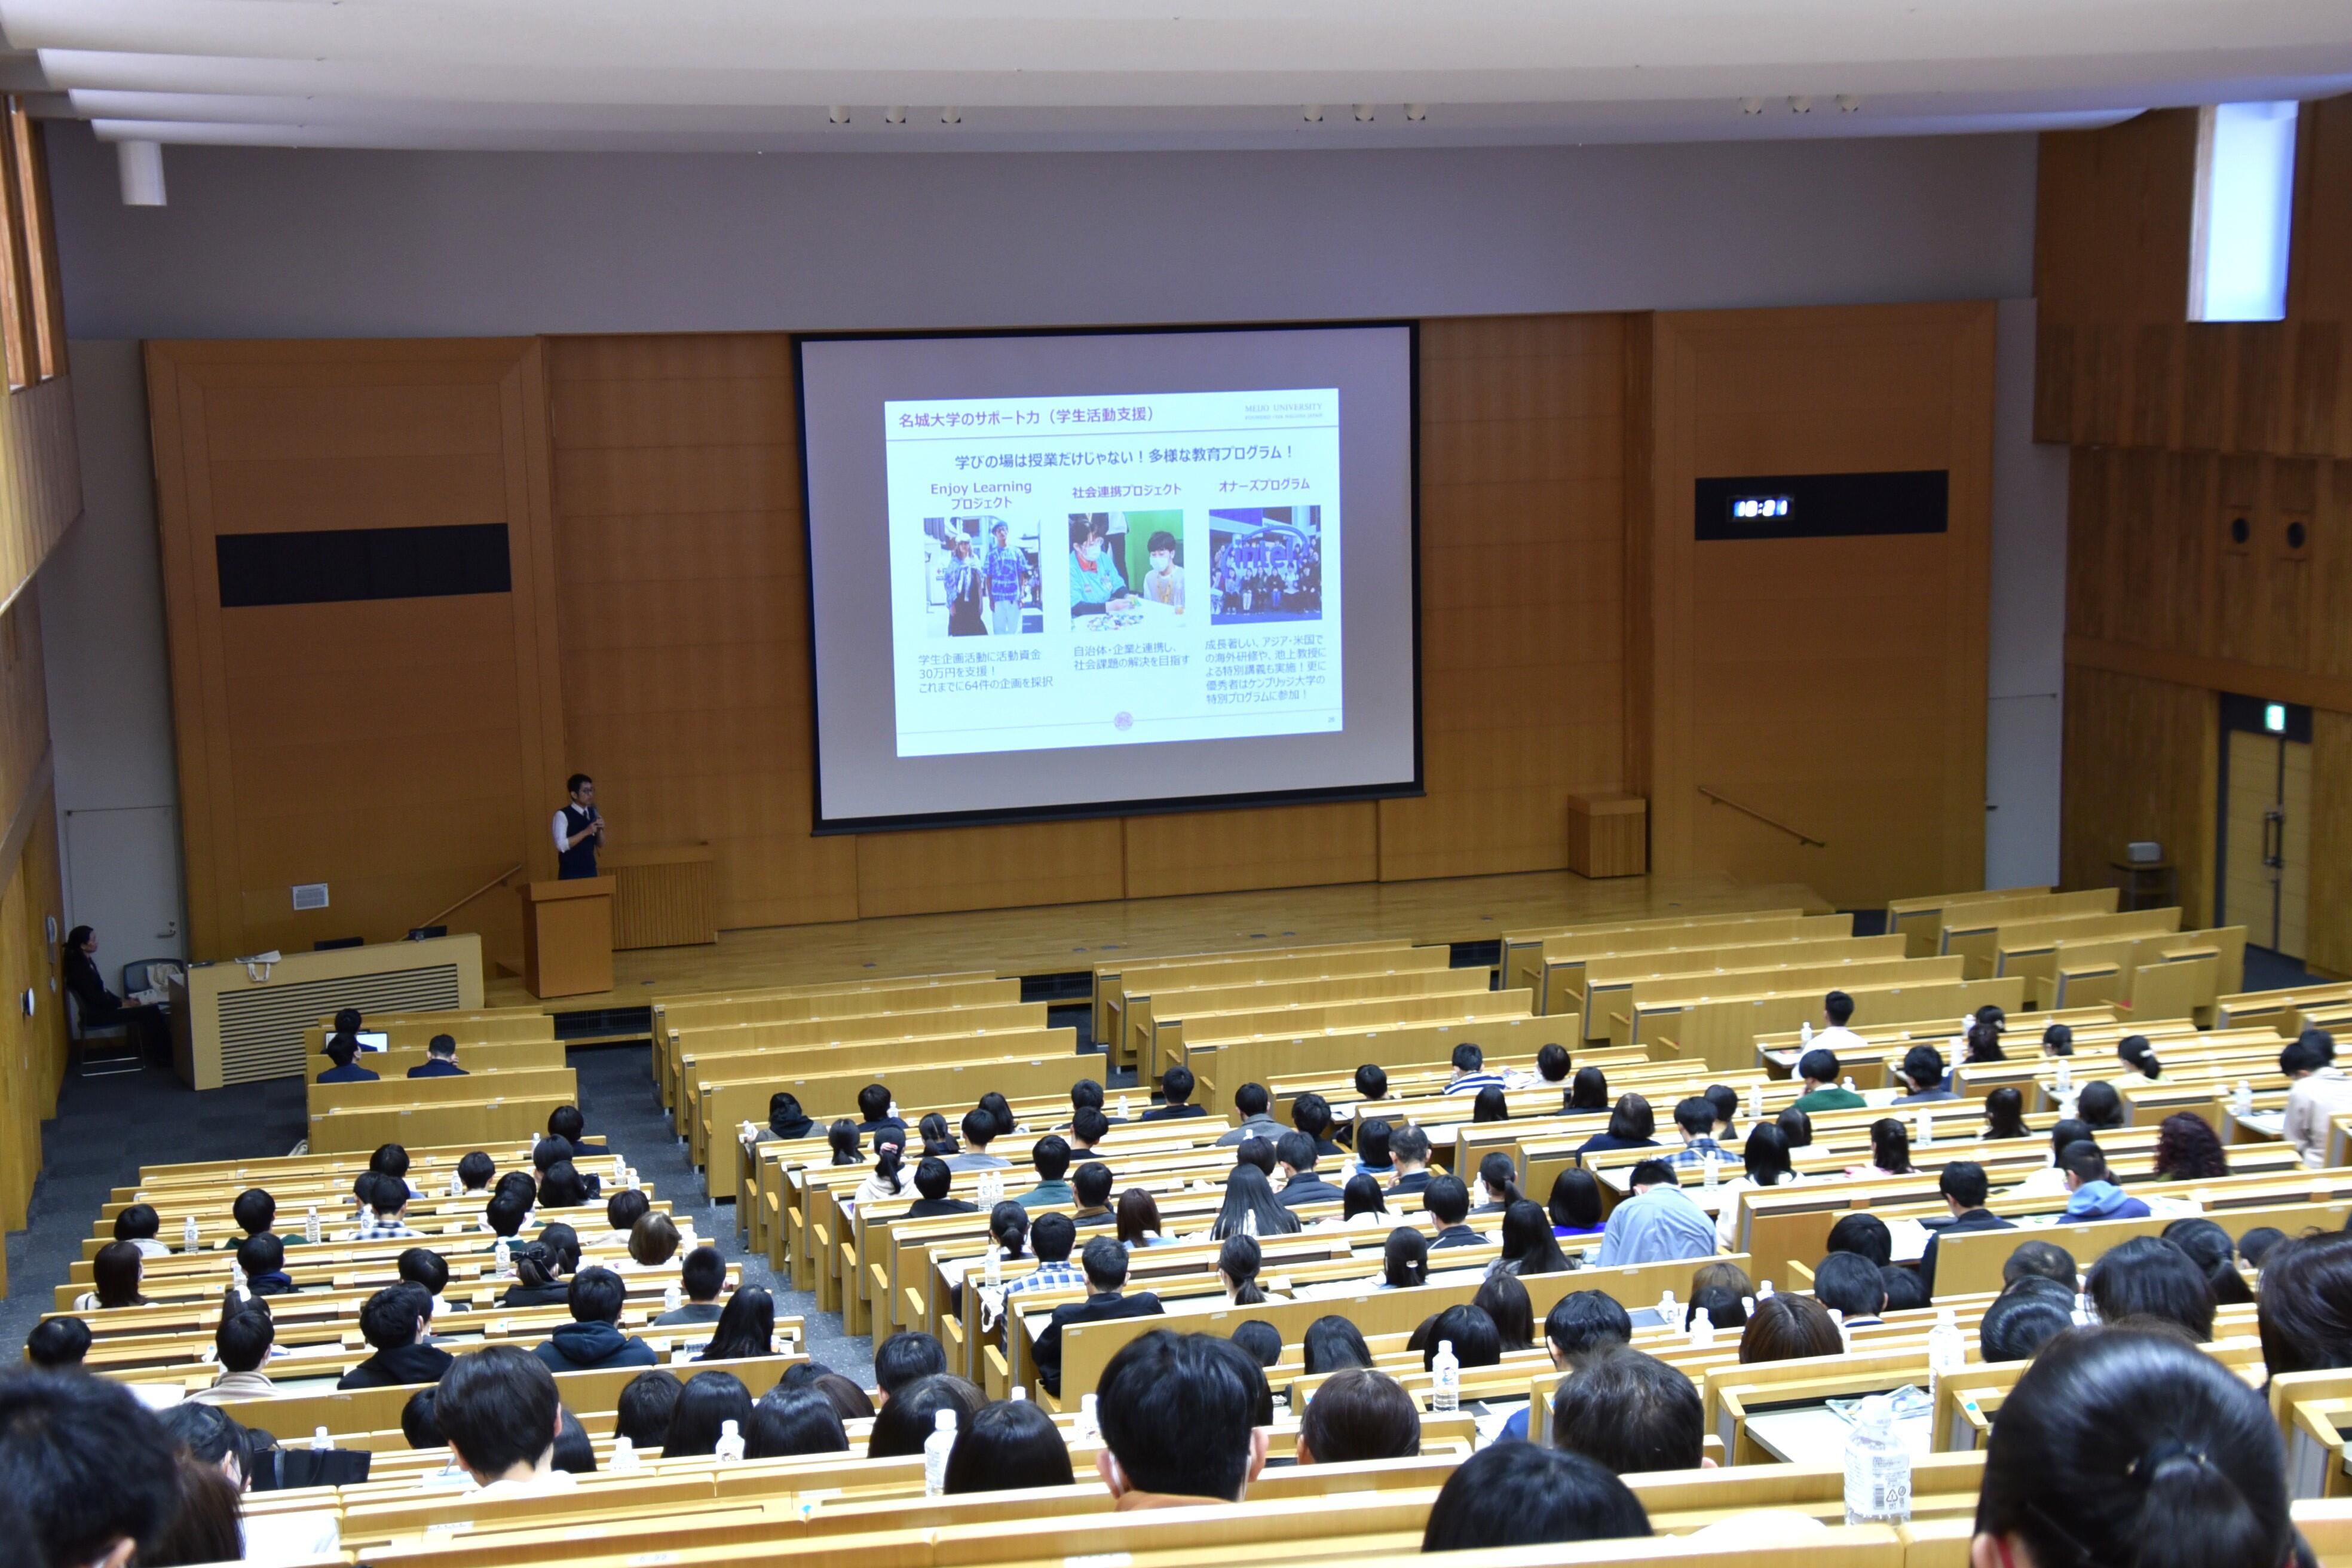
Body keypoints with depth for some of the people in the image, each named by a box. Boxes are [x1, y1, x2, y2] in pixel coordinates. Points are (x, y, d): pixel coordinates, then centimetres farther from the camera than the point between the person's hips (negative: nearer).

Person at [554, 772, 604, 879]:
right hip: (571, 874, -6)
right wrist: (586, 832, -21)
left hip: (591, 871, 6)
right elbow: (561, 845, -19)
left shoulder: (592, 813, 10)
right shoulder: (563, 815, -10)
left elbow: (601, 845, 14)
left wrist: (600, 830, -6)